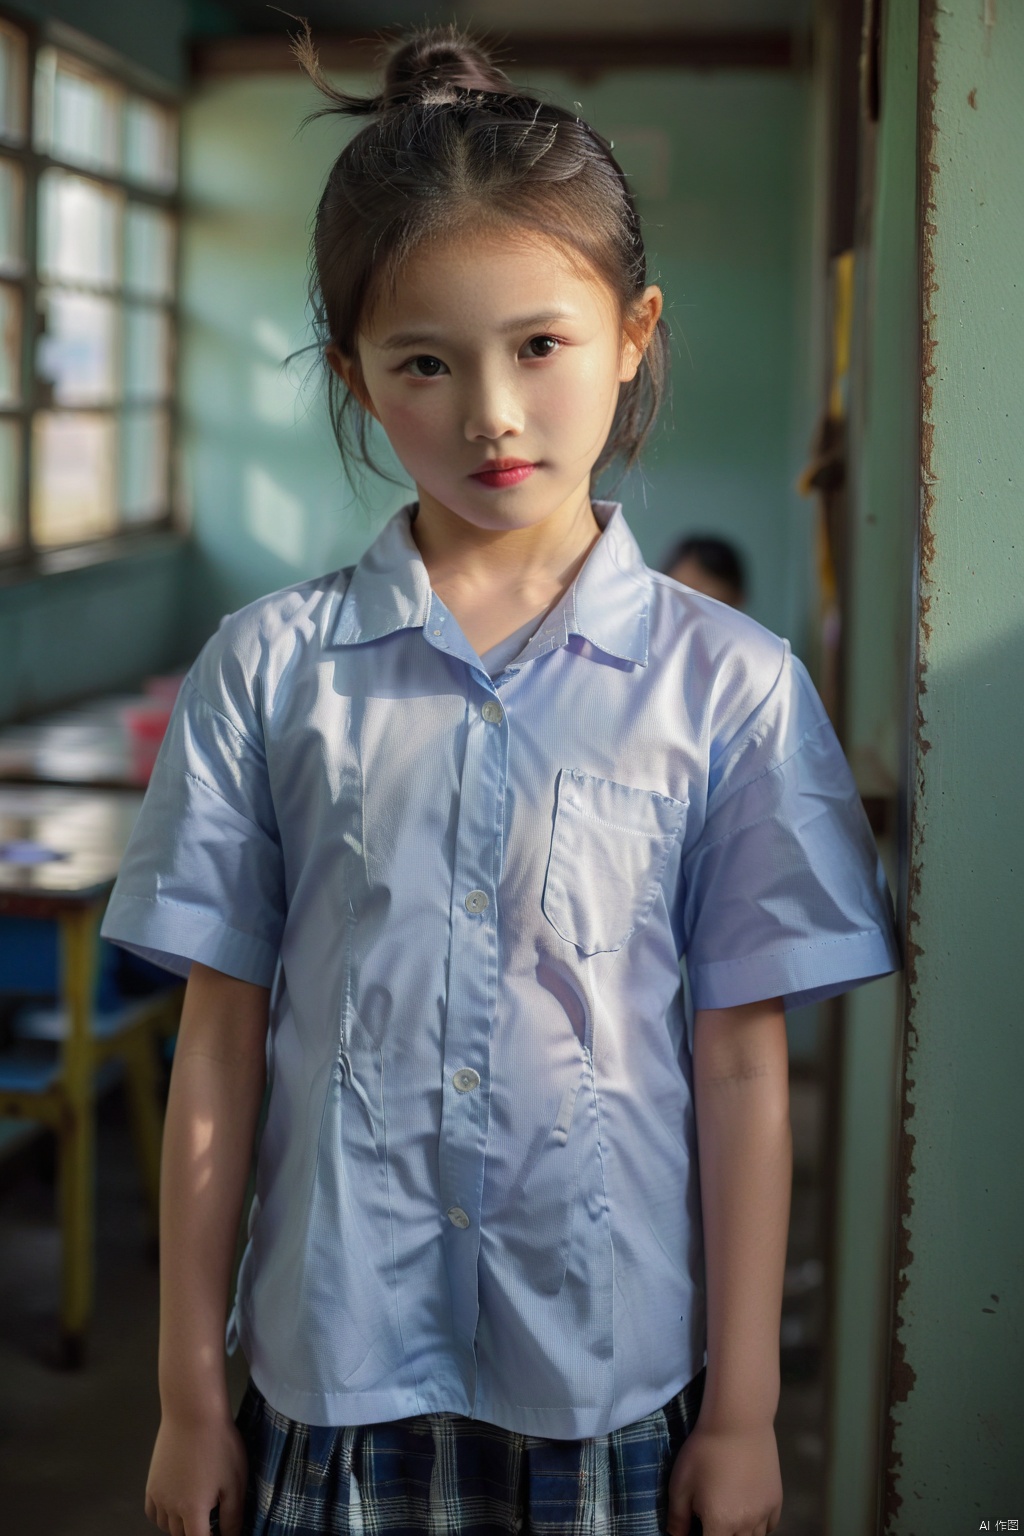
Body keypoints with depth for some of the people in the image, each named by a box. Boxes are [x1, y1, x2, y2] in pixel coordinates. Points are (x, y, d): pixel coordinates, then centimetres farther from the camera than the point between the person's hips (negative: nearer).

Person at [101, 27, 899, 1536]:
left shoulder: (729, 685, -4)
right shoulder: (269, 671, -2)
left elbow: (743, 1063, -2)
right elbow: (221, 1042, 0)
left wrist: (744, 1411, 1)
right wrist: (190, 1394, 4)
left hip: (611, 1384, 0)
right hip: (335, 1370, 1)